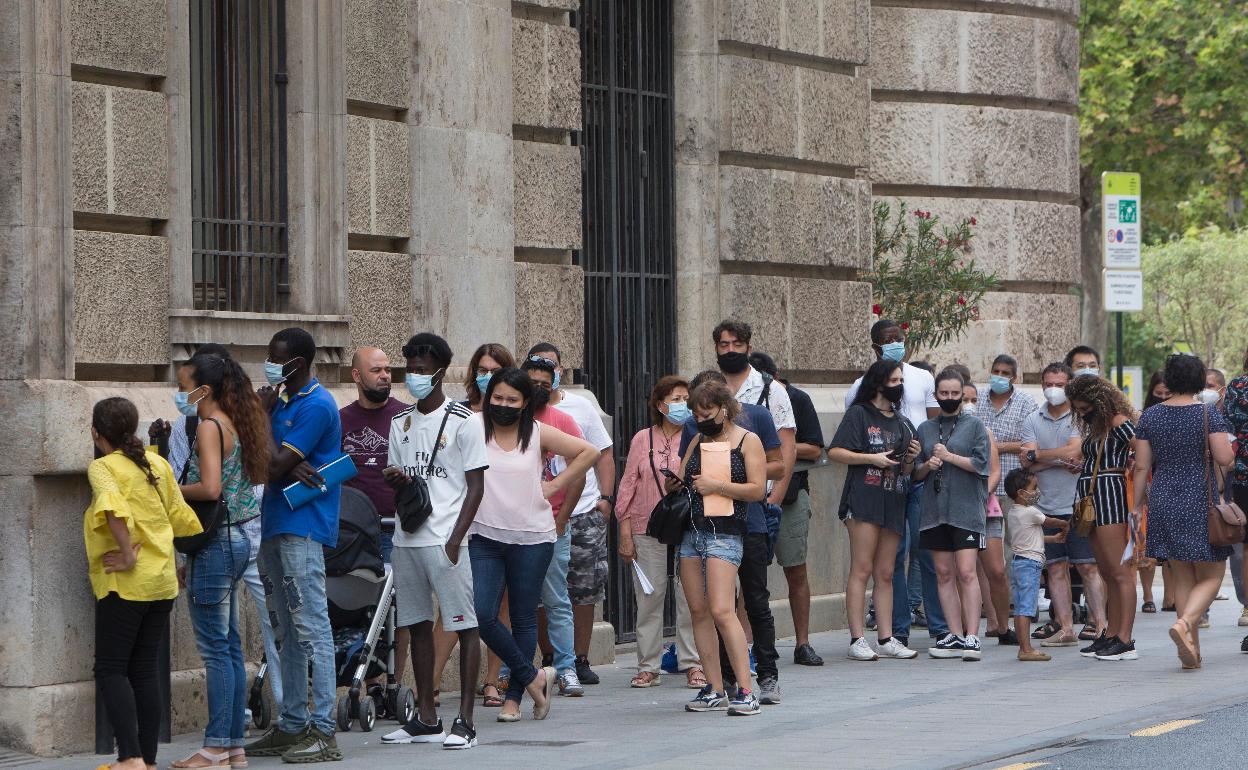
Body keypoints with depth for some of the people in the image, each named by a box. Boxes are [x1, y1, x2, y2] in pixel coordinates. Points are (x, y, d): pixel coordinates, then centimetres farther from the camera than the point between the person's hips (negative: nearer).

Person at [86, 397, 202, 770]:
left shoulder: (103, 467, -9)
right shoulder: (157, 463, 10)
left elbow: (111, 504, -28)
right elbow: (179, 515, 13)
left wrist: (128, 554, -23)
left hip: (125, 584, -6)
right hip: (163, 581, 7)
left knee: (111, 669, -2)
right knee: (145, 670, 10)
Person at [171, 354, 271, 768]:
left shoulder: (209, 427, -14)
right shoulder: (234, 425, 13)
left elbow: (209, 488, -27)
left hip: (216, 544, -9)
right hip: (236, 540, 9)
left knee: (215, 647, -6)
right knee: (229, 645, 12)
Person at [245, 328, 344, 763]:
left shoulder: (316, 406, -11)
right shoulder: (284, 401, 18)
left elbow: (273, 465, -16)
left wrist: (264, 414, -6)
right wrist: (290, 468, -11)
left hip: (301, 527, -10)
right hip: (274, 525, 10)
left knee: (311, 626, -11)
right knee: (286, 631, 12)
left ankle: (323, 731, -12)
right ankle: (292, 726, 18)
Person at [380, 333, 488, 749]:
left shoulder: (463, 421, -2)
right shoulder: (400, 423, 16)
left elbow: (475, 485, -5)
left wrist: (455, 539, -14)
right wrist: (395, 478, -3)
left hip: (446, 538, -6)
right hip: (407, 538, 6)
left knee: (464, 625, -6)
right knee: (417, 625, 9)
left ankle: (465, 720, -5)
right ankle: (426, 719, 15)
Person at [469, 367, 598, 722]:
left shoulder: (539, 434, 1)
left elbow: (588, 452, 7)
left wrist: (556, 485, 2)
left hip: (532, 538, 0)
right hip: (484, 537, 0)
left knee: (524, 619, 5)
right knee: (482, 616, -11)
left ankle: (514, 696, 15)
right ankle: (533, 676, 6)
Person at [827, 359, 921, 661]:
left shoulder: (902, 423, 21)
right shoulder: (859, 415, 1)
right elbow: (834, 452, -7)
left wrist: (910, 458, 3)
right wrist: (873, 458, -13)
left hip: (893, 503, 6)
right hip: (863, 500, -6)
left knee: (885, 574, 7)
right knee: (862, 569, -9)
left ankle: (886, 639, 8)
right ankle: (857, 640, -10)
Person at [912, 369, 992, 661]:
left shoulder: (975, 425, 4)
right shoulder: (925, 429, 15)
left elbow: (981, 464, -5)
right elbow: (916, 472, 16)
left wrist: (948, 456, -8)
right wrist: (928, 465, -5)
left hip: (966, 510, -5)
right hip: (935, 511, 5)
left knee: (966, 573, -12)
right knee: (944, 574, 4)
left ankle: (972, 637, -12)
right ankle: (955, 635, 8)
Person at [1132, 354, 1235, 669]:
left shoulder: (1150, 417, 2)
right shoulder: (1208, 413, -8)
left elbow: (1142, 466, 2)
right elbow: (1224, 458, -14)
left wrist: (1137, 505, 10)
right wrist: (1228, 444, 8)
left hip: (1164, 503, 4)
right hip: (1202, 502, -4)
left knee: (1182, 578, 11)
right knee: (1211, 576, 5)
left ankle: (1192, 648, 8)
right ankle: (1185, 622, -22)